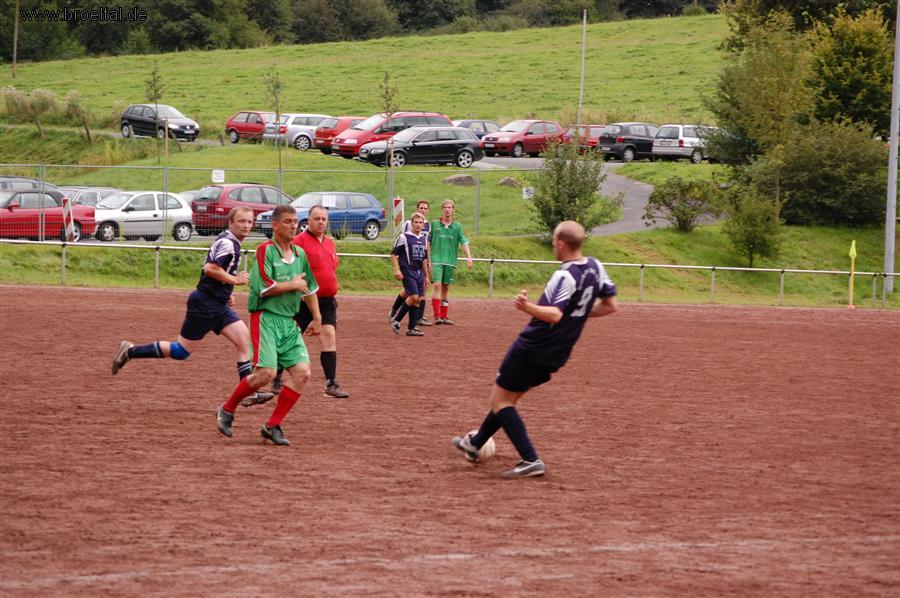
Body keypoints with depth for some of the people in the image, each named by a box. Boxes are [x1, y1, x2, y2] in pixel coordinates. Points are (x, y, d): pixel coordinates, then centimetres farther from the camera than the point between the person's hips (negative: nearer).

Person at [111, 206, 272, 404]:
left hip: (218, 305, 10)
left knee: (244, 340, -1)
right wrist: (235, 280, -18)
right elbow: (210, 268, -27)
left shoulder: (229, 242, 14)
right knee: (182, 351, -3)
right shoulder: (227, 243, -17)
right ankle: (130, 352, 8)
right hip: (205, 304, -10)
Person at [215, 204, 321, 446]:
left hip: (289, 322, 7)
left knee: (302, 372, -7)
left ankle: (273, 426, 1)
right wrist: (293, 284, -8)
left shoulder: (299, 254, 15)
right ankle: (227, 410, 5)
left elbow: (309, 287, 27)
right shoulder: (265, 251, -8)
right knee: (266, 373, -18)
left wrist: (317, 317, 27)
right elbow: (264, 287, -17)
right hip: (266, 317, -7)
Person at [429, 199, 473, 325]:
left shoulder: (457, 227, 8)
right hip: (436, 260, -2)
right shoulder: (434, 224, 5)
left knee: (445, 289, 8)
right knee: (437, 286, -15)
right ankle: (437, 316, -18)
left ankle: (444, 317, 13)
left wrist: (469, 257, -15)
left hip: (450, 261, 2)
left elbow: (464, 242, -2)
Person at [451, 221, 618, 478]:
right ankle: (474, 444, 40)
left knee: (500, 401, 2)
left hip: (532, 348, -9)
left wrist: (528, 308, -52)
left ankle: (530, 460, -8)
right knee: (508, 397, 25)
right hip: (556, 355, 9)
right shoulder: (596, 268, 1)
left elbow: (554, 314, -37)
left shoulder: (565, 276, -23)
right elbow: (610, 306, 10)